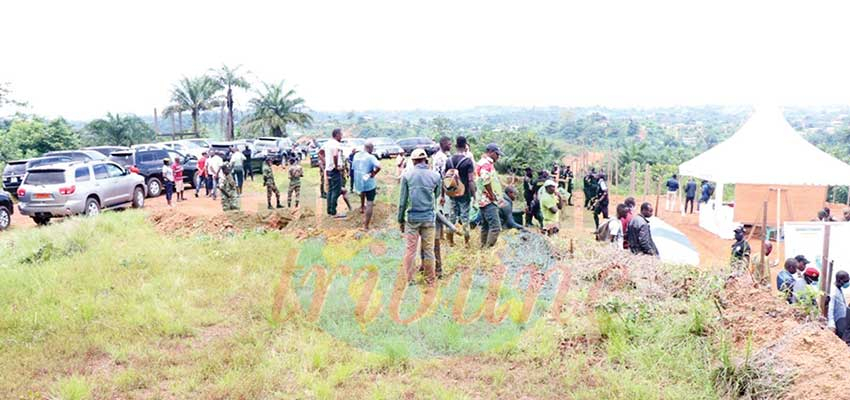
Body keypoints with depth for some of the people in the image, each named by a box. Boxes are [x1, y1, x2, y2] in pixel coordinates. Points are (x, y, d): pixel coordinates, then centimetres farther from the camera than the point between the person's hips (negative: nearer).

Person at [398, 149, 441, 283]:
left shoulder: (407, 176, -3)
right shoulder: (435, 176, 0)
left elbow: (402, 200, -1)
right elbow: (437, 197, 7)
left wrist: (400, 219, 7)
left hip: (412, 218, -1)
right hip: (429, 218, 1)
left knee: (410, 249, 7)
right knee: (428, 249, 9)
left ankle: (410, 278, 12)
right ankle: (430, 278, 17)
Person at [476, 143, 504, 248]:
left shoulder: (486, 163, 21)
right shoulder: (486, 164, -13)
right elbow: (485, 180, -28)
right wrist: (492, 195, -18)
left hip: (484, 200, 11)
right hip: (489, 201, -11)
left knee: (485, 227, 15)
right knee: (495, 227, -15)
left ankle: (484, 247, 20)